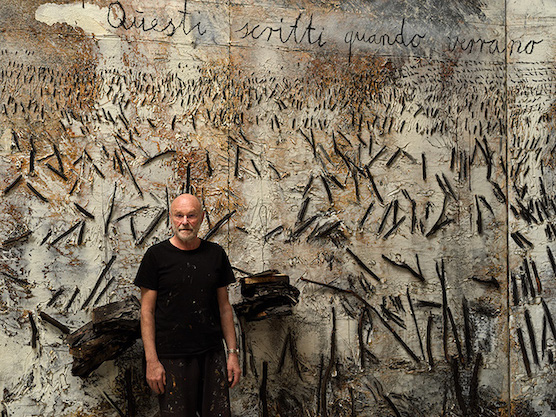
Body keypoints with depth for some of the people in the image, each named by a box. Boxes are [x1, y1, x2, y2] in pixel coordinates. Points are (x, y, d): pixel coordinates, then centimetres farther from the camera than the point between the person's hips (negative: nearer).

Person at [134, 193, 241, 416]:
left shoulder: (215, 254, 7)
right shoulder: (156, 255, -2)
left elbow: (224, 306, 11)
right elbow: (147, 310, -3)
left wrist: (233, 353, 6)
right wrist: (151, 361, -10)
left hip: (213, 355, 3)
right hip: (172, 358, -3)